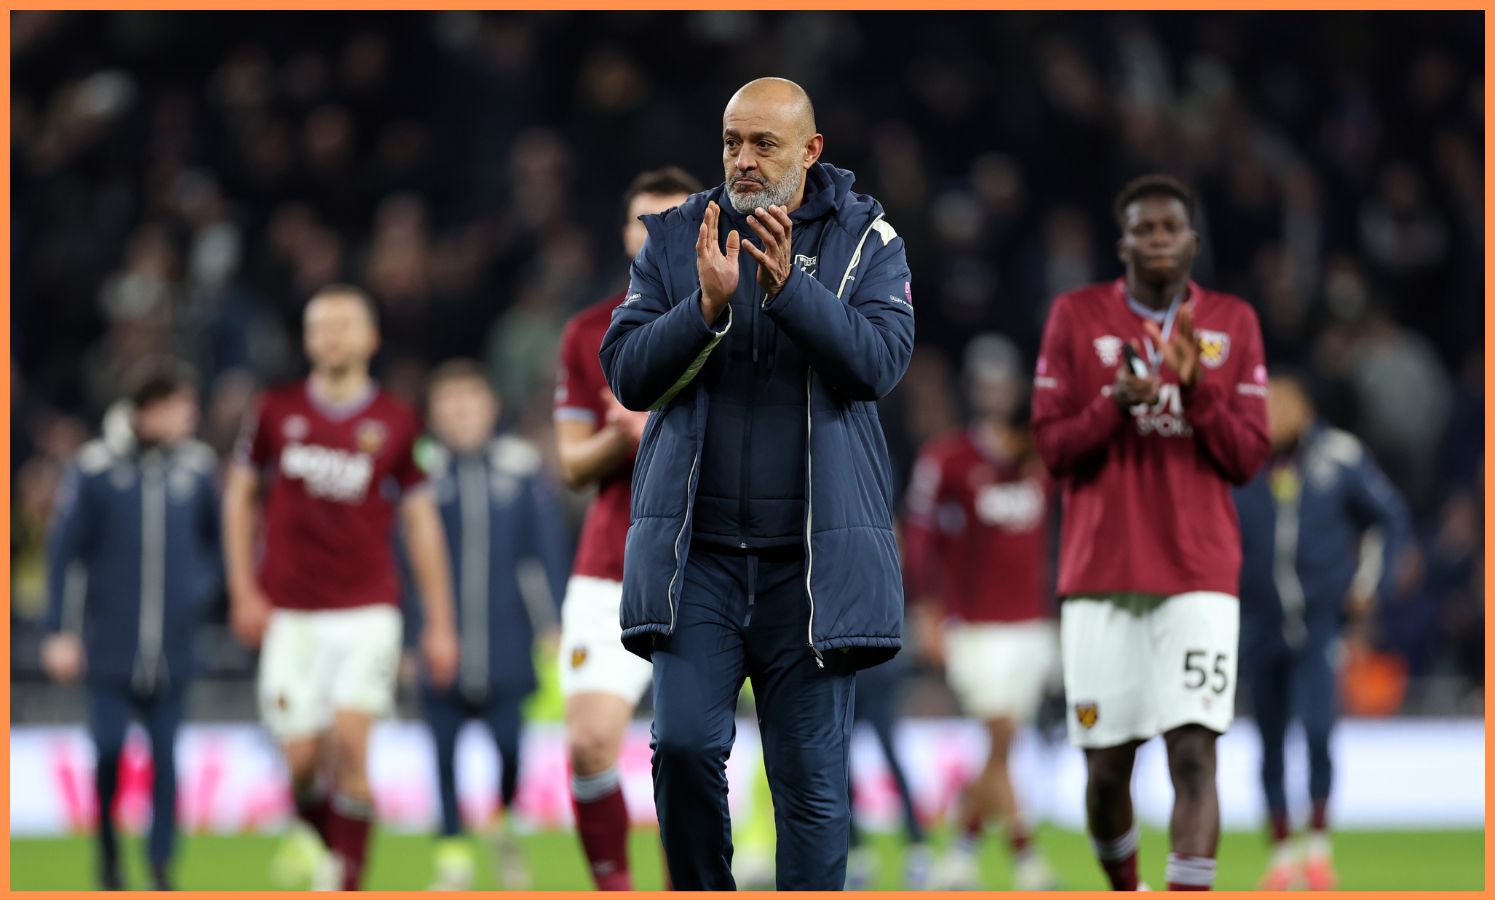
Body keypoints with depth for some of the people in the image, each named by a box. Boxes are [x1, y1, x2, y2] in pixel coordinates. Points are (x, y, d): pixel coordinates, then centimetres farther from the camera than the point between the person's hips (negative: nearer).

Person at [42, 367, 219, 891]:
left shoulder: (197, 467, 3)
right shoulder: (95, 469, -5)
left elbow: (212, 538, 19)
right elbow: (65, 552, -1)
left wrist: (202, 590, 6)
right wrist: (61, 633, -2)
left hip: (171, 647, 2)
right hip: (109, 646, -2)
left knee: (165, 757, 0)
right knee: (109, 752, -5)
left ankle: (161, 866, 9)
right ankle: (108, 854, 18)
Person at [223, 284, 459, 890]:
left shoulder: (396, 425, 2)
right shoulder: (276, 412, 5)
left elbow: (422, 523, 7)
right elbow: (241, 496, 15)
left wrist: (440, 623, 5)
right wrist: (244, 591, 6)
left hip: (366, 610, -1)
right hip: (289, 612, 1)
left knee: (351, 743, -16)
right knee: (302, 759, -5)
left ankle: (345, 883, -9)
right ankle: (315, 829, 27)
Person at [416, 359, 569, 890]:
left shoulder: (519, 468, 3)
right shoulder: (422, 472, 0)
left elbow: (545, 548, 8)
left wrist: (550, 623, 4)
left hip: (505, 642, 0)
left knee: (510, 743, -5)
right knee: (444, 749, 0)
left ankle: (504, 822, 24)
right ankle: (453, 854, 11)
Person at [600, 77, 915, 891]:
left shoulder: (866, 241, 3)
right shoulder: (675, 238, 8)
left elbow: (881, 358, -11)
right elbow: (626, 372, 0)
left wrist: (789, 287, -23)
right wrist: (707, 306, -16)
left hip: (810, 553, -1)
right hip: (698, 550, 1)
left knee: (812, 777, 1)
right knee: (684, 742, -10)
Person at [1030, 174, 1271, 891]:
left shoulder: (1232, 323, 7)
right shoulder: (1076, 317, 5)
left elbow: (1247, 458, 3)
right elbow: (1053, 448, 2)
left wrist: (1196, 386, -12)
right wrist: (1119, 404, -15)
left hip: (1199, 576, 0)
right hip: (1100, 574, 0)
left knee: (1193, 755, -14)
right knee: (1105, 769, 3)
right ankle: (1122, 892, 29)